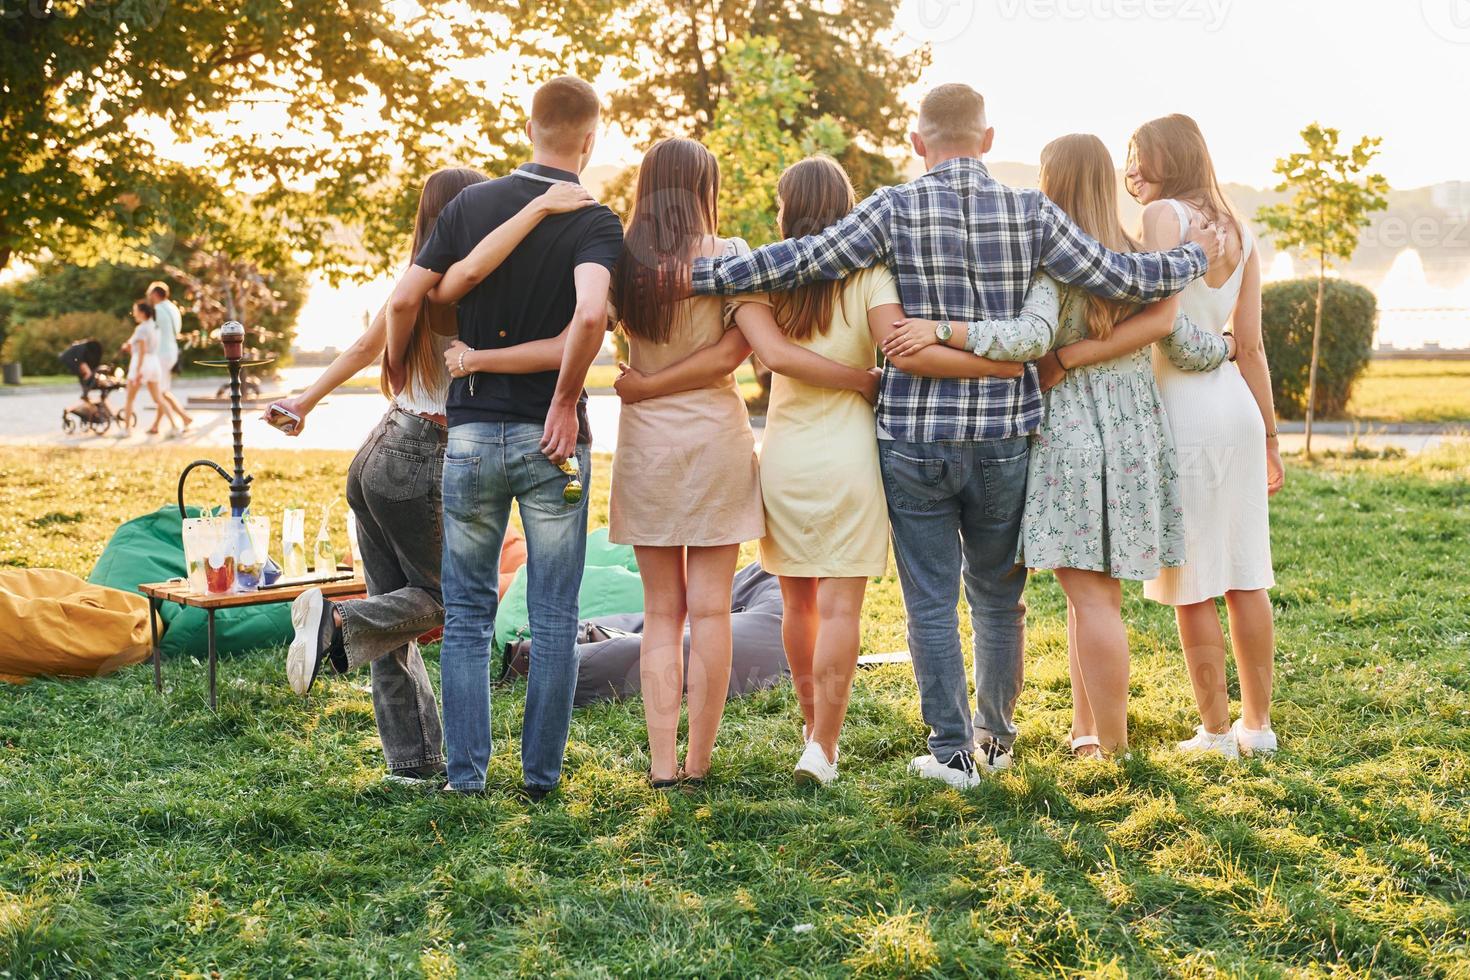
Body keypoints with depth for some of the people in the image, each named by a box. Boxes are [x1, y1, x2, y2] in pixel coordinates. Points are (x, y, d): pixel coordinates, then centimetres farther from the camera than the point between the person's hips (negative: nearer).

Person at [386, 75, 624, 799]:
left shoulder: (471, 204, 2)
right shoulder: (594, 223, -7)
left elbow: (404, 300, -3)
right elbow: (590, 314, -26)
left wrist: (397, 374, 15)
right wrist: (565, 400, -13)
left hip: (471, 431, 2)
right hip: (551, 438, -2)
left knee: (467, 614, 12)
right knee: (553, 621, 8)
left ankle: (465, 771, 12)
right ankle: (540, 772, 13)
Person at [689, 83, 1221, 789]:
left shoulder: (897, 209, -7)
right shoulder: (1031, 213, -2)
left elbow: (799, 261, -12)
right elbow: (1124, 280, 0)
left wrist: (696, 274, -4)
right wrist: (1193, 256, 18)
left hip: (913, 439, -2)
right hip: (1004, 437, 2)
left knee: (931, 602, 7)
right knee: (998, 596, 18)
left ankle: (952, 749, 11)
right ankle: (995, 737, 30)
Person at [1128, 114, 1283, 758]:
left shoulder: (1165, 215, -8)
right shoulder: (1237, 232, 14)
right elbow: (1251, 347, 15)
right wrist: (1270, 437, 18)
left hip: (1185, 413, -8)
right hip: (1239, 411, 8)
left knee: (1192, 589, 0)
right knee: (1246, 580, 12)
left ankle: (1216, 734, 6)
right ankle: (1258, 725, 19)